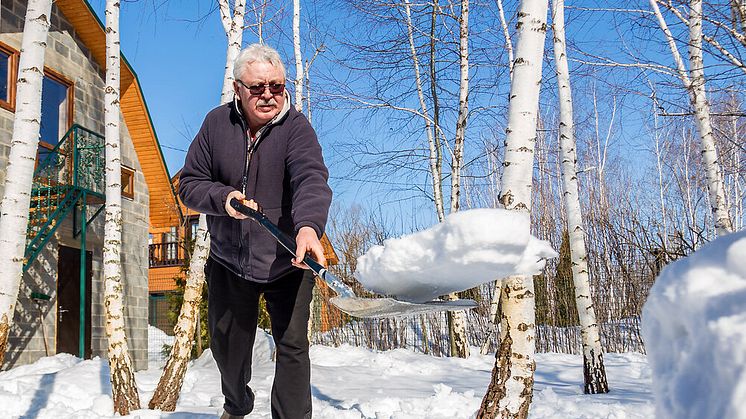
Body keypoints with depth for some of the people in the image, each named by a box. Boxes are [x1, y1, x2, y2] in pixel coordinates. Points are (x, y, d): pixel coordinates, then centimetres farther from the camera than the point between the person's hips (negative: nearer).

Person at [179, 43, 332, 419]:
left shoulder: (296, 127, -15)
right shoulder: (216, 123, -4)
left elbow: (311, 179, -32)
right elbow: (189, 183, 1)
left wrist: (308, 226, -52)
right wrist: (222, 197, -21)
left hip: (286, 263, -3)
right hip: (228, 262, 4)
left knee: (292, 345, -3)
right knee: (227, 344, 19)